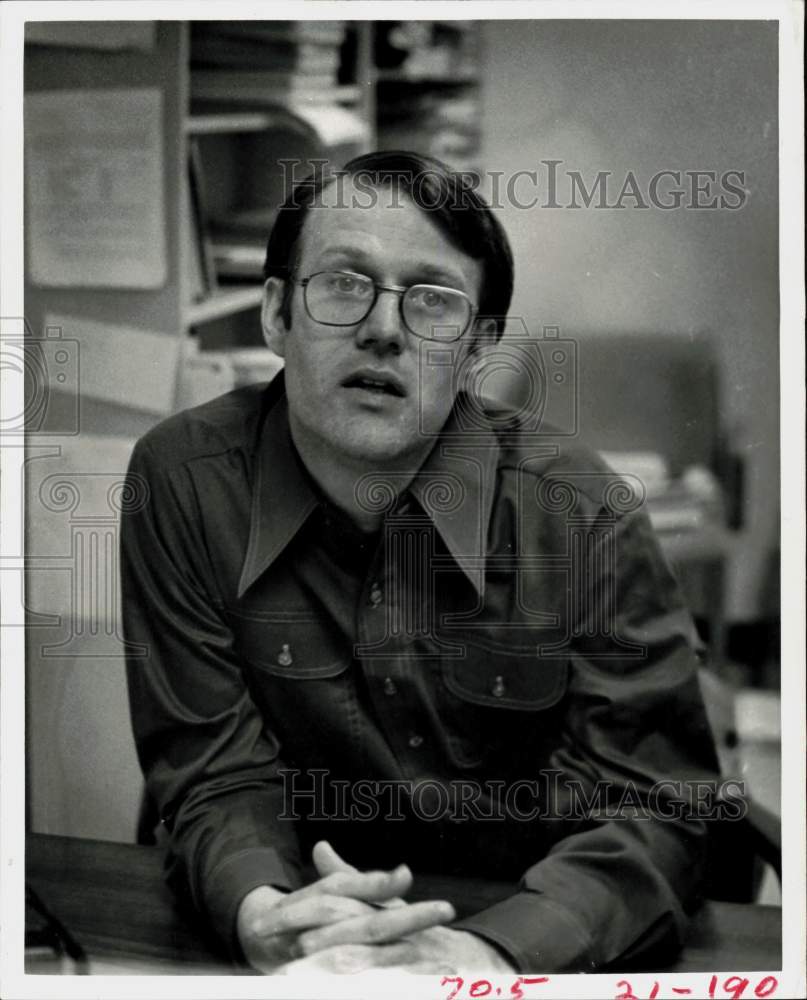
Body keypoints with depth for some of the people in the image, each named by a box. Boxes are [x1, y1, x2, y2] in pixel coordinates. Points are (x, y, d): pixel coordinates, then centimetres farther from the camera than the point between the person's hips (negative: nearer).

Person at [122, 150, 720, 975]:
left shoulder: (586, 516, -13)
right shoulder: (181, 481, -9)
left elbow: (648, 807, -15)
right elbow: (218, 777, -7)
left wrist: (491, 951, -33)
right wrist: (264, 914, -28)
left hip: (523, 931, -1)